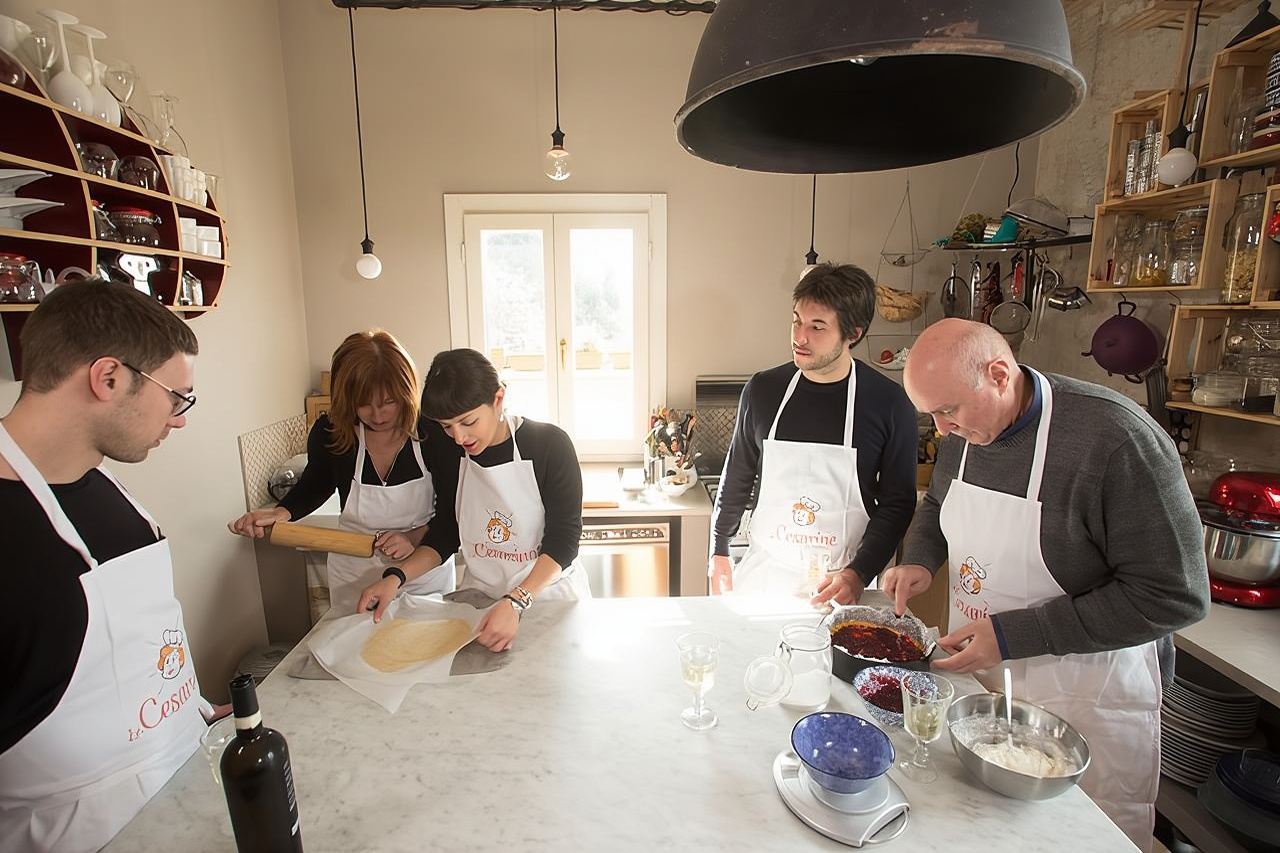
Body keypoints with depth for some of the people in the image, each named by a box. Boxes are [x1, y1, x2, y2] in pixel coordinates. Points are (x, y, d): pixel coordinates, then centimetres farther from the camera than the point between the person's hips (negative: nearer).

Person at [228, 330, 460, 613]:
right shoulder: (330, 432, -14)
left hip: (427, 572, -1)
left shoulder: (435, 433, -21)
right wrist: (281, 513, -7)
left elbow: (452, 517, -14)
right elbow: (316, 484, 9)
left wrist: (416, 539, -30)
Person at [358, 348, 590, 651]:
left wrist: (515, 603, -30)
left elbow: (564, 539, -19)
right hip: (478, 596, 3)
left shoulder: (549, 445, -19)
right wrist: (396, 578, -9)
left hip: (549, 592, -3)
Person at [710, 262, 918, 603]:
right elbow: (737, 477, 6)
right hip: (764, 572, 2)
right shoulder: (763, 389, -4)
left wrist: (858, 574, -14)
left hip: (841, 582, -2)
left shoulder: (889, 403, -10)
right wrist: (719, 552, 9)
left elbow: (898, 502, -5)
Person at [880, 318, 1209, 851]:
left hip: (1083, 702, -5)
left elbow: (1174, 597, -22)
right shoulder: (964, 430, -4)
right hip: (977, 675, 6)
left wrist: (1013, 635, -24)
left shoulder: (1115, 437, -25)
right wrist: (920, 560, -5)